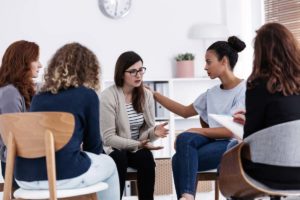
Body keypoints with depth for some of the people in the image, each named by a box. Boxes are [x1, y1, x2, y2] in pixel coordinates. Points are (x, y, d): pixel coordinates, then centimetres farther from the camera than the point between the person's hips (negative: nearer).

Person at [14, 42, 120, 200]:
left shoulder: (39, 96, 15)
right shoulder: (88, 95, 1)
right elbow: (93, 143, 8)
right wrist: (98, 154, 30)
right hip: (63, 175, -6)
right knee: (108, 163, 25)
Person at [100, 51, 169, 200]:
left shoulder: (146, 95, 1)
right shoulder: (108, 96, -16)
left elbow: (146, 130, 2)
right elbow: (109, 138, -17)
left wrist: (154, 132, -23)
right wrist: (137, 144, -29)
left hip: (137, 149, 4)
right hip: (113, 149, -4)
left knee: (147, 157, -28)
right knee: (119, 158, -35)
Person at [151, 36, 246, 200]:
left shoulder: (244, 90, -6)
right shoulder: (211, 93, 15)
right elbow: (185, 112, 26)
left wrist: (200, 131, -17)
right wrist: (155, 95, 24)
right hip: (213, 140, 6)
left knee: (180, 160, -26)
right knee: (185, 139, -27)